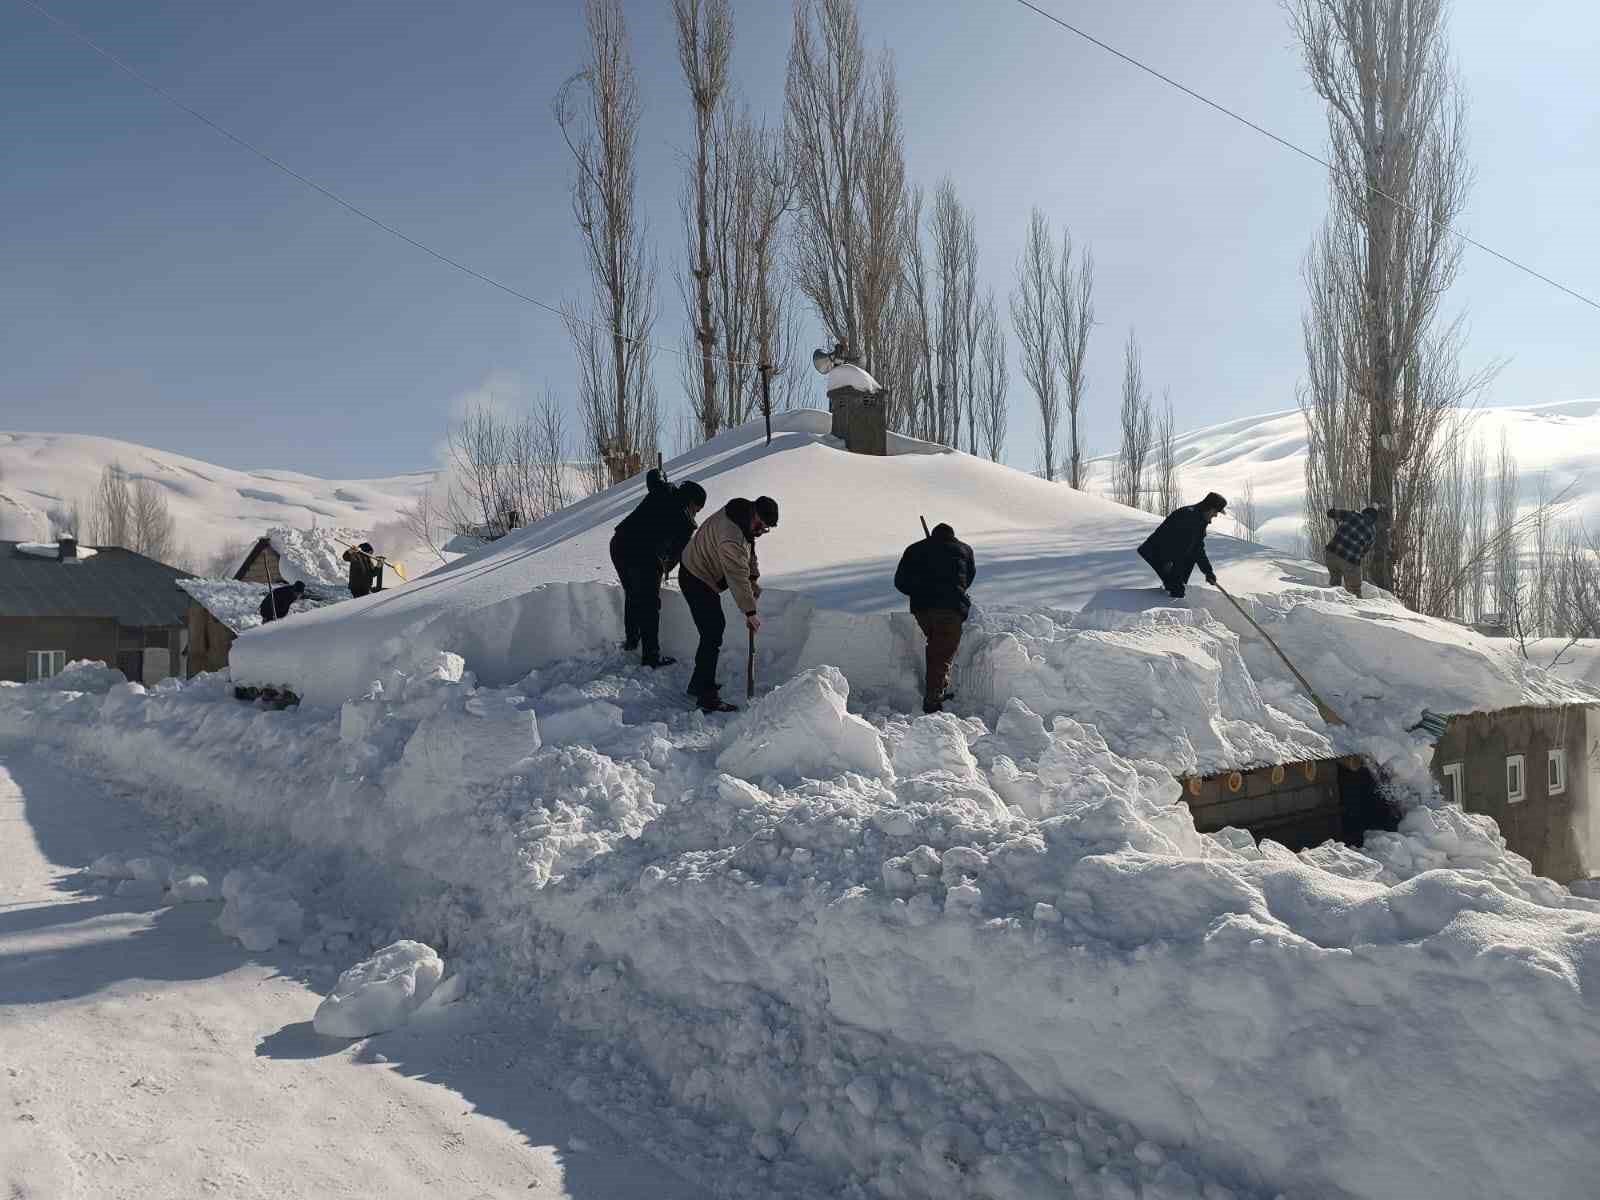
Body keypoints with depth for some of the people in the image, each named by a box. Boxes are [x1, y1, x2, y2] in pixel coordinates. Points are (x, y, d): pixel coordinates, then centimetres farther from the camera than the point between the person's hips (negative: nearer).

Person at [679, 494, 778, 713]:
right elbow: (738, 579, -29)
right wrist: (750, 613, -22)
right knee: (712, 636, -14)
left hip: (705, 578, 11)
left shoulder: (745, 518, -3)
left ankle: (699, 683, 29)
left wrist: (753, 578, 6)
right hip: (696, 581, -11)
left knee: (716, 627, 18)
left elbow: (749, 549, 15)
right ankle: (706, 698, -12)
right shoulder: (731, 537, -34)